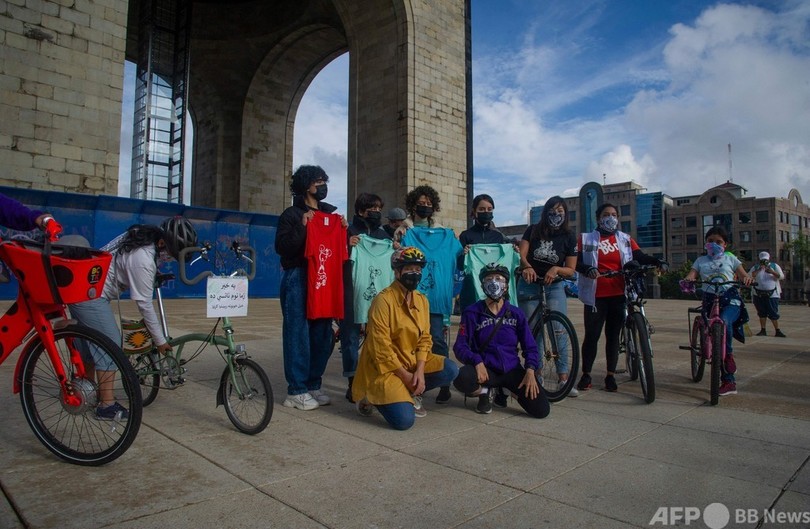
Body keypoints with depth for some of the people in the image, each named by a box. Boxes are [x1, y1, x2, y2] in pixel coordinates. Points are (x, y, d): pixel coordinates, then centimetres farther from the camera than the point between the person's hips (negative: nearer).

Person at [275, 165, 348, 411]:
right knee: (298, 334, -4)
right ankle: (296, 391, 4)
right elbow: (282, 247, -10)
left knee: (322, 335, 7)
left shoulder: (331, 213, 18)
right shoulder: (291, 214, 1)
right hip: (298, 280, -6)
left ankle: (313, 385, 19)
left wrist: (344, 230, 2)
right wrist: (302, 228, -17)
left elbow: (340, 248, 18)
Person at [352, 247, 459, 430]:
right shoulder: (384, 300, -19)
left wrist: (420, 371, -12)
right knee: (404, 420, -22)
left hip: (412, 361, 7)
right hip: (384, 367, -7)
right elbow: (381, 348, -20)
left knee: (450, 370, -12)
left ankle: (411, 394, 8)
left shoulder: (421, 300, 4)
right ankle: (373, 398, 7)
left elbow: (425, 338, 3)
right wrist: (405, 376, -16)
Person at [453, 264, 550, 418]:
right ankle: (485, 392, 2)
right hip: (486, 370, -2)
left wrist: (530, 370, -12)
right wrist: (477, 362, -25)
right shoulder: (472, 313, -2)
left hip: (512, 370, 2)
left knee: (541, 410, -17)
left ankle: (510, 390, 16)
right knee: (462, 379, -36)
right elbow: (460, 346, -7)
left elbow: (530, 347, 6)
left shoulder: (516, 314, 5)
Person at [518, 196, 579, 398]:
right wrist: (527, 266, -32)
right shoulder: (533, 231, 1)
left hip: (554, 286, 0)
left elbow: (571, 270, -2)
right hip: (529, 284, 0)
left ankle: (563, 377, -8)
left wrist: (556, 269, -23)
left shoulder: (569, 237, 0)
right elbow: (521, 255, -10)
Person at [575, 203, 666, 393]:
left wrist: (658, 262, -16)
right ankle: (586, 375, 12)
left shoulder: (625, 239, 11)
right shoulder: (586, 239, 5)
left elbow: (640, 257, 2)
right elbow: (577, 262, -2)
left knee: (613, 335, 8)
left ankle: (610, 376, 18)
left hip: (619, 295, 2)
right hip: (596, 296, -2)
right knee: (591, 335, 0)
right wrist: (587, 269, -23)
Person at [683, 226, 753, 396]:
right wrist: (687, 280, -22)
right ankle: (729, 381, 4)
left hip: (730, 299, -2)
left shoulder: (730, 258, 13)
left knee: (724, 321, -36)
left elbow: (743, 276, 8)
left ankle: (728, 354, -11)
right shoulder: (701, 261, 16)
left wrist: (747, 278, -17)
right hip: (710, 300, 2)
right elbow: (691, 275, 2)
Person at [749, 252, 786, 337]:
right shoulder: (755, 267, 7)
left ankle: (777, 331, 5)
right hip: (759, 294, 1)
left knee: (773, 313, -3)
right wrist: (758, 270, -22)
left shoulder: (774, 266, 7)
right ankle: (763, 330, 13)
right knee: (762, 313, 7)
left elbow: (781, 276, -5)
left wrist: (772, 272, -23)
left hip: (772, 294, -1)